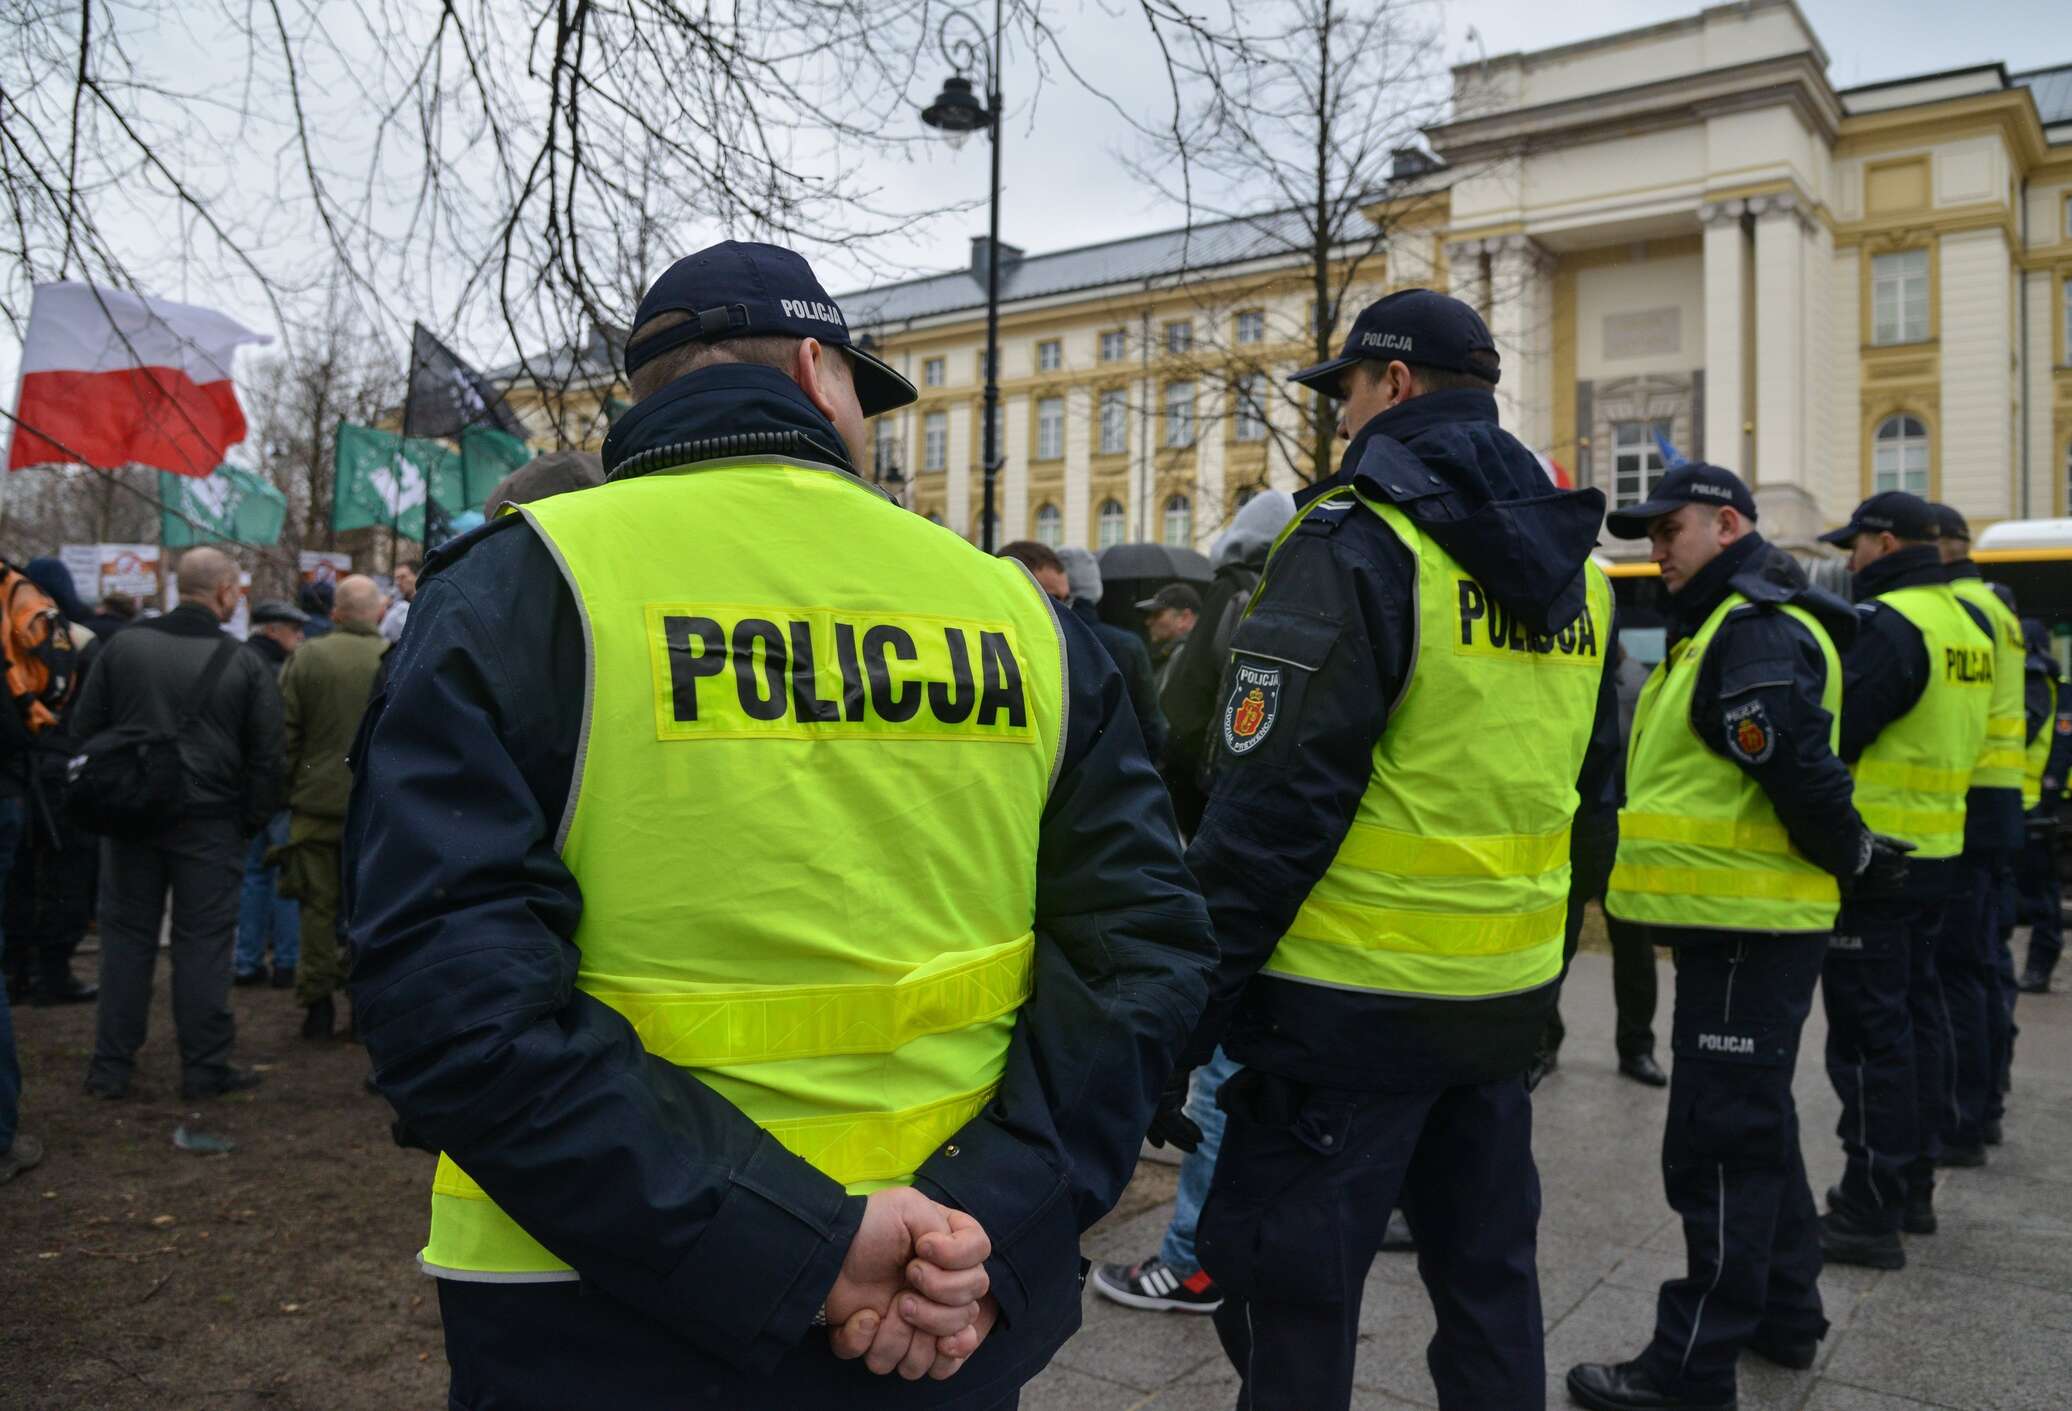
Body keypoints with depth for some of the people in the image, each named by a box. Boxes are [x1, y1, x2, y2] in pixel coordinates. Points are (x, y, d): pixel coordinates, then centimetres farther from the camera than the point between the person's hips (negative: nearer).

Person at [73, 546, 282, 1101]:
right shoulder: (246, 665, -6)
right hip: (210, 824, -3)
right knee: (203, 942, 4)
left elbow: (84, 727, 5)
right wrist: (251, 821, 6)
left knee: (127, 937, 12)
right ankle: (205, 1067, 9)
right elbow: (266, 756, -6)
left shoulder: (123, 645, 2)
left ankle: (111, 1066, 17)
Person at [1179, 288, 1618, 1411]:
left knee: (1287, 1302, 6)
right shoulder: (1570, 568, 10)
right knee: (1487, 1277, 22)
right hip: (1509, 995, 8)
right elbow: (1586, 781, 17)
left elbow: (1269, 803, -19)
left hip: (1350, 1000, -8)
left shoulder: (1354, 544, -15)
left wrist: (1183, 1010, -13)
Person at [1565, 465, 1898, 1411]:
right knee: (1755, 1126, 20)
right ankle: (1784, 1315, 34)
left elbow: (1802, 773, -26)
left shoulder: (1756, 632, -17)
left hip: (1748, 929, -11)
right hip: (1730, 919, 11)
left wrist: (1850, 860, -11)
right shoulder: (1718, 628, 17)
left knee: (1718, 1145, -4)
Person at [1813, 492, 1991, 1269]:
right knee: (1914, 1013, 17)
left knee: (1869, 1030, -4)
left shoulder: (1887, 624, -18)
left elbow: (1830, 731, -23)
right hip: (1935, 848, 10)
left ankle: (1871, 1210, 2)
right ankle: (1913, 1186, 28)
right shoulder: (1962, 622, 13)